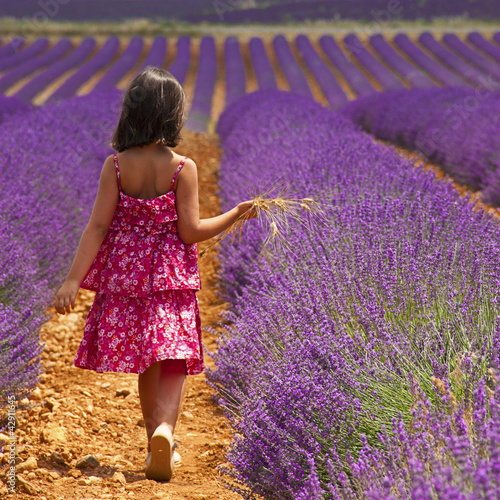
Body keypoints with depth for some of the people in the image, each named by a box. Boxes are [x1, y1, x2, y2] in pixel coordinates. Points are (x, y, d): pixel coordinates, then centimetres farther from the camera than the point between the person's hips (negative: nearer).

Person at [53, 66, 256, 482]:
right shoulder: (182, 168, -11)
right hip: (170, 276, -3)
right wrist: (236, 214, 3)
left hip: (126, 273, 3)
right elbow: (191, 232, -10)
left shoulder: (116, 166, -5)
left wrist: (73, 280, -8)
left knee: (147, 365, 16)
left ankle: (159, 445, 26)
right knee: (173, 359, -2)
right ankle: (164, 428, -28)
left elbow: (98, 226, -9)